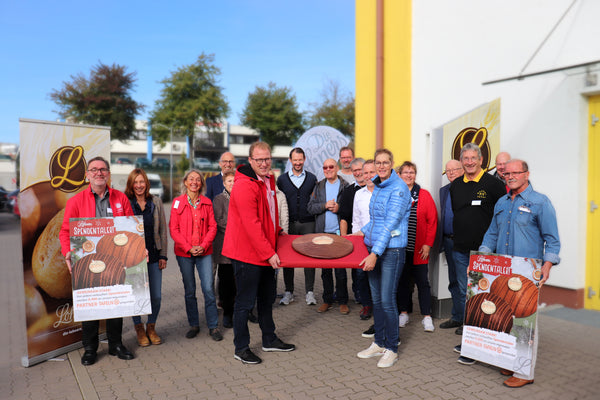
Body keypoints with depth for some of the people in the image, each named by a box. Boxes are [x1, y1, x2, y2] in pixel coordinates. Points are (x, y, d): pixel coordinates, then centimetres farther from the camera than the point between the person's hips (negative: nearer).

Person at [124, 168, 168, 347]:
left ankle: (151, 327, 26)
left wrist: (163, 255, 4)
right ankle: (139, 328, 27)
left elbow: (162, 230, 8)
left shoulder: (156, 202, 6)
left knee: (156, 296, 3)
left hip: (154, 255, 2)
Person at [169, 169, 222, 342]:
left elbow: (212, 226, 4)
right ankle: (193, 325, 22)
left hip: (204, 252, 1)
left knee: (208, 289, -4)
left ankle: (213, 326, 8)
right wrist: (188, 248, -11)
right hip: (184, 252, 0)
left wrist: (203, 246, -10)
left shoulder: (207, 202, 5)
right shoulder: (178, 202, 0)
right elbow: (173, 229, -2)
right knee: (189, 291, 8)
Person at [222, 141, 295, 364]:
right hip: (247, 253, -9)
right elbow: (251, 225, -24)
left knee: (267, 297, 20)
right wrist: (269, 253, -24)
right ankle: (241, 348, 19)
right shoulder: (244, 185, -20)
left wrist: (277, 232, 17)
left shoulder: (269, 181, 10)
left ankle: (269, 340, 36)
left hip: (266, 252, 9)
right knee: (245, 302, 3)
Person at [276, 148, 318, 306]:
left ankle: (310, 291, 12)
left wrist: (315, 215, 0)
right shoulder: (282, 179, 7)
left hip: (308, 223, 0)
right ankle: (288, 291, 15)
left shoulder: (312, 178, 7)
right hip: (289, 223, 1)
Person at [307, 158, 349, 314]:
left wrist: (339, 208, -16)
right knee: (325, 269, 11)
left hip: (339, 233, -3)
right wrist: (325, 205, -11)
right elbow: (310, 207, 4)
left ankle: (343, 301, 14)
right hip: (322, 233, 3)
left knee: (341, 269, 2)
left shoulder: (345, 186, 1)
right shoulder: (318, 186, 11)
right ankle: (327, 300, 21)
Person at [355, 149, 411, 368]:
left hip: (391, 250, -8)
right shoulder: (377, 187, 12)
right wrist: (362, 232, 17)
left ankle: (391, 349, 12)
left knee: (387, 300, -4)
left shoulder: (399, 189, -13)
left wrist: (375, 253, -25)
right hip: (373, 248, 8)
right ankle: (378, 343, 26)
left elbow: (391, 223, -20)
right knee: (376, 299, 13)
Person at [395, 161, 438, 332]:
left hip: (419, 249, -1)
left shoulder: (424, 195, 1)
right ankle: (403, 313, 23)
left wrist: (428, 244, -5)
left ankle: (427, 317, 12)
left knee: (423, 282, 3)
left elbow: (432, 221, 0)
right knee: (402, 281, 10)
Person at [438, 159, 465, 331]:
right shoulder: (443, 190, 15)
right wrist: (441, 241, 15)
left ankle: (466, 318, 9)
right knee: (454, 282, 14)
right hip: (448, 241, 7)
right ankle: (457, 317, 25)